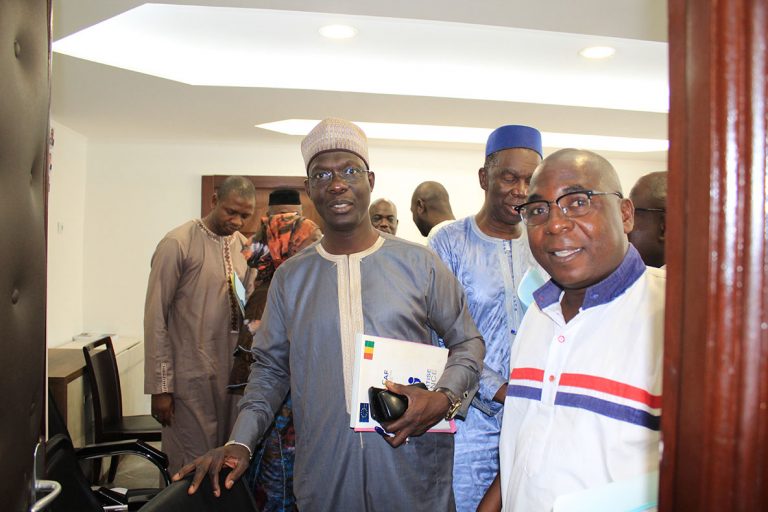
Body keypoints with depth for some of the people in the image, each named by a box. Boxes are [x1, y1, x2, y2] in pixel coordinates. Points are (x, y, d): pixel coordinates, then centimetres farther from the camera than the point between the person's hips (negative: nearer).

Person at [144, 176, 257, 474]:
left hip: (232, 372, 5)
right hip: (190, 376, -5)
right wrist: (160, 386, -9)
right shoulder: (177, 244, -9)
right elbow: (155, 318, -9)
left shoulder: (245, 248, 8)